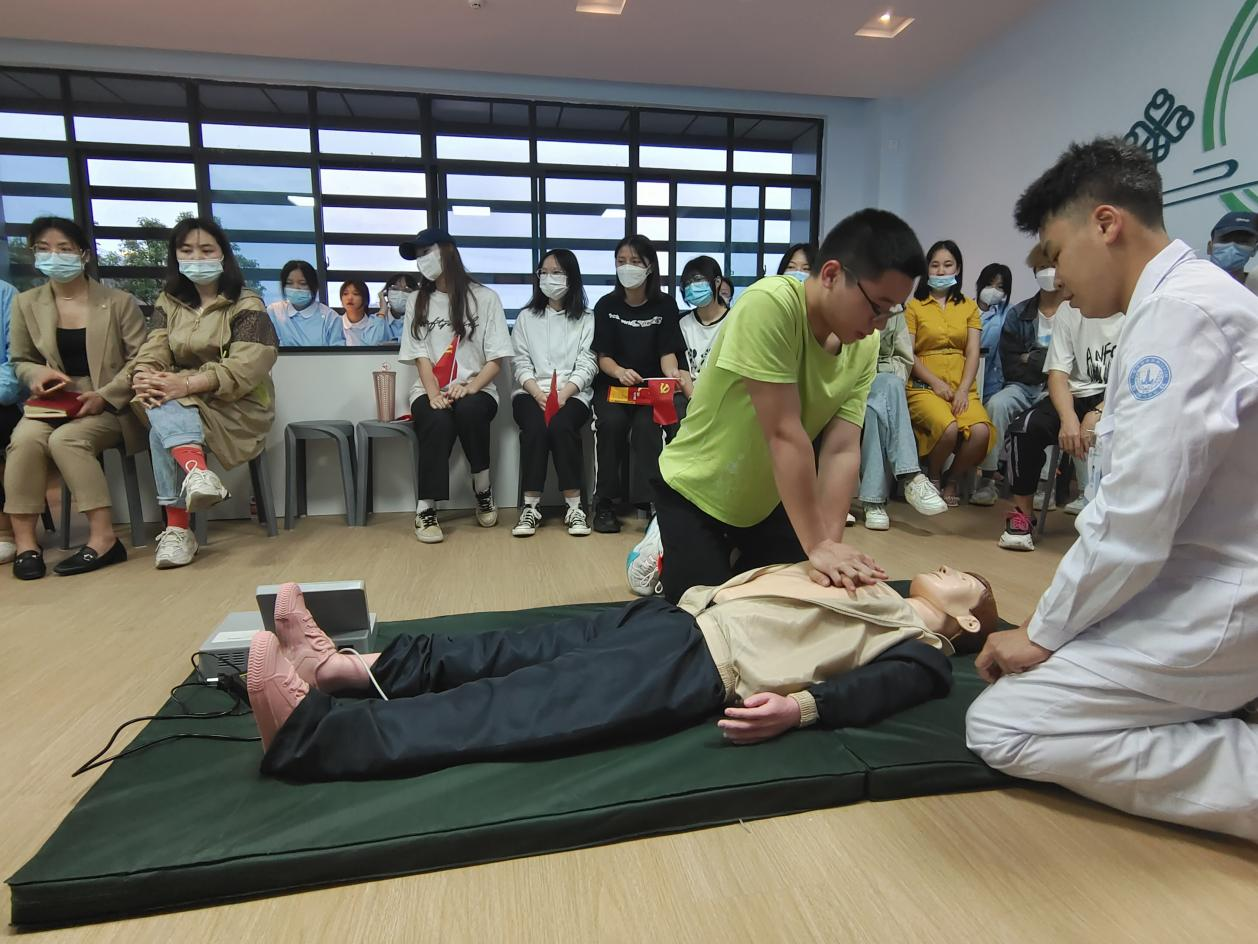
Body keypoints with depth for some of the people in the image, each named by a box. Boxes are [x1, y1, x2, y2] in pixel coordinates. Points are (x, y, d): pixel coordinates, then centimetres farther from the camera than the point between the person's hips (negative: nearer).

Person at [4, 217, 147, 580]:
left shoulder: (118, 302, 1)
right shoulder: (26, 303, 10)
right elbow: (19, 361, 18)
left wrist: (104, 395, -17)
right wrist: (38, 374, -7)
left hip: (109, 405, -3)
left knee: (65, 440, -31)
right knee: (24, 439, -28)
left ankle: (103, 537, -28)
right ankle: (24, 540, -21)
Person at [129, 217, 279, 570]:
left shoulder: (246, 305, -4)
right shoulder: (168, 302, 14)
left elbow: (244, 367, -17)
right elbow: (153, 351, 1)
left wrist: (186, 385, -29)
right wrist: (143, 378, -23)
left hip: (237, 407, -4)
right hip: (182, 400, 4)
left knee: (161, 430, -29)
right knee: (160, 403, -30)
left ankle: (177, 529, -33)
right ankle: (197, 469, -45)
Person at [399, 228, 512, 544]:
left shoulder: (484, 297, 5)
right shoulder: (417, 302, 14)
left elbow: (496, 358, -1)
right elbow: (420, 356, 5)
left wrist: (470, 387, -18)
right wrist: (433, 392, -15)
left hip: (475, 390, -1)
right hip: (431, 391, 2)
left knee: (469, 411, -36)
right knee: (438, 422, -33)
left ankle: (483, 490, -15)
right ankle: (426, 509, -26)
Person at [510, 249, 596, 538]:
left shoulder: (586, 319, 12)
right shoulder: (526, 317, 17)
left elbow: (587, 365, 1)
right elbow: (521, 364, 6)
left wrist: (562, 394, -17)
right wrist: (539, 394, -13)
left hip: (572, 394, -1)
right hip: (531, 392, 1)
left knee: (560, 426, -34)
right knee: (536, 426, -32)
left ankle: (574, 506, -26)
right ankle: (531, 506, -25)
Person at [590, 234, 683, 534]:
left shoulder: (665, 305, 3)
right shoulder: (606, 305, 4)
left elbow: (667, 352, -3)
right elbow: (602, 356, -3)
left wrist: (672, 375, -28)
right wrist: (621, 372, -26)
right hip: (612, 384, 1)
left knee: (647, 425, -32)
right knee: (611, 422, -31)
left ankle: (649, 500, -27)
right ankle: (604, 501, -21)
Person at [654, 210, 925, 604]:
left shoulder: (865, 347, -10)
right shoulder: (769, 306, -30)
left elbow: (842, 450, -16)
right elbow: (785, 435, -33)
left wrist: (830, 543, -27)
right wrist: (817, 546, -30)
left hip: (771, 499, 6)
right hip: (696, 494, -5)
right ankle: (662, 557, 24)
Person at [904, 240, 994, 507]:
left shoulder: (969, 307, 18)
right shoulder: (914, 306, 9)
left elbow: (973, 353, 7)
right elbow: (908, 353, 0)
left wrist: (963, 389, -9)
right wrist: (936, 383, -12)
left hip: (961, 387, 3)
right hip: (923, 386, -3)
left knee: (981, 431, -28)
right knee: (948, 428, -33)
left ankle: (954, 480, 1)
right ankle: (933, 479, -1)